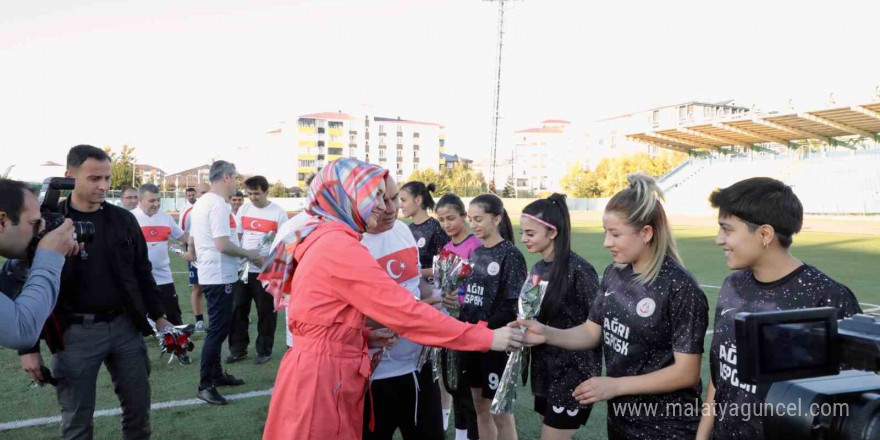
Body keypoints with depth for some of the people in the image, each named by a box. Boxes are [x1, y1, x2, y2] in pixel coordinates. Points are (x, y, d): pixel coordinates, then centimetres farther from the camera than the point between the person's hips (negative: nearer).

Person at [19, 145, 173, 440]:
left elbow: (142, 273, 12)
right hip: (75, 332, -3)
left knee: (138, 407, 11)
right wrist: (29, 346, -5)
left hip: (125, 326, 3)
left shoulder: (123, 219, 4)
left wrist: (158, 316, 9)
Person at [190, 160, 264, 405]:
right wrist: (248, 254, -13)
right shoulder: (218, 204, -19)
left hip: (209, 275, 10)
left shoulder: (201, 203, 12)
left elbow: (192, 240, 20)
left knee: (217, 328, 19)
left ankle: (216, 375, 29)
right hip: (220, 277, -10)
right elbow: (222, 244, -26)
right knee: (217, 330, -4)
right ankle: (205, 386, 3)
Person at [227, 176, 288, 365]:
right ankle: (238, 349, 22)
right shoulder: (243, 210, 7)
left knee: (266, 312, 5)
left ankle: (264, 351, 19)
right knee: (238, 309, 9)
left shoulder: (279, 213, -6)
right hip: (243, 269, 4)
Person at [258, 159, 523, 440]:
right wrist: (487, 338, -18)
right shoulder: (339, 245, -20)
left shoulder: (321, 238, 11)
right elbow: (405, 312, -23)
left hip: (320, 368, 10)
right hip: (323, 375, -10)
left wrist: (366, 335, 3)